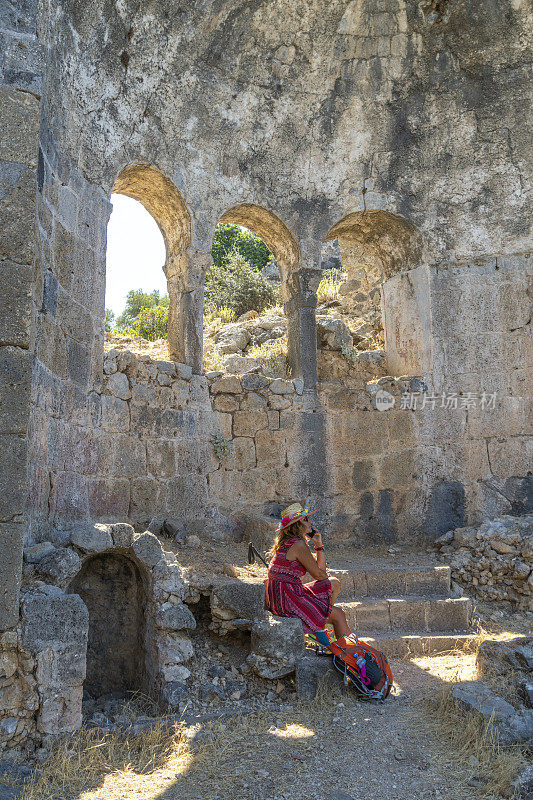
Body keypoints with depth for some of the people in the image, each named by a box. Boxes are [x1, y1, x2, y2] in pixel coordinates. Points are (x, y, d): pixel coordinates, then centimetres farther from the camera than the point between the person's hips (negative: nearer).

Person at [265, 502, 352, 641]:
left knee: (335, 583, 16)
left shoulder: (287, 543, 14)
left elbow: (320, 568, 17)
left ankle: (318, 632, 15)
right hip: (287, 599, -10)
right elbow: (318, 574, -9)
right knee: (338, 615, -1)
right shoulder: (299, 545, -16)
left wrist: (318, 545, 7)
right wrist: (325, 575, 14)